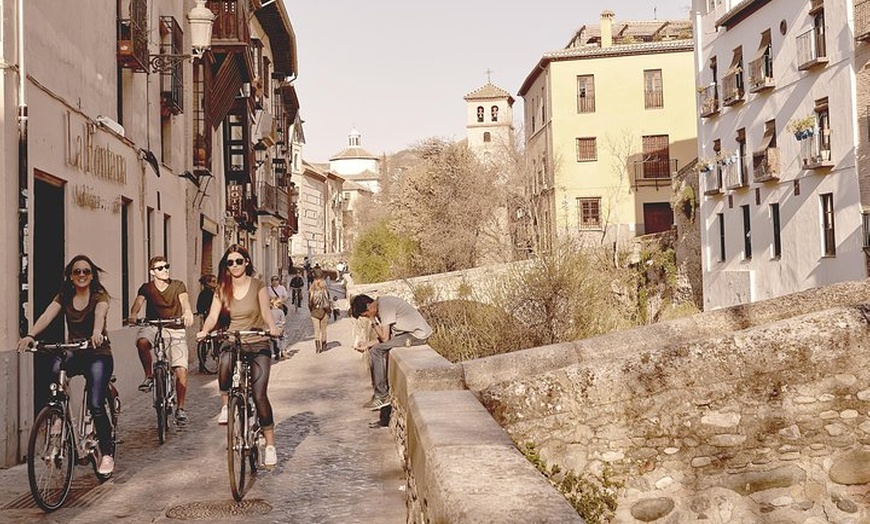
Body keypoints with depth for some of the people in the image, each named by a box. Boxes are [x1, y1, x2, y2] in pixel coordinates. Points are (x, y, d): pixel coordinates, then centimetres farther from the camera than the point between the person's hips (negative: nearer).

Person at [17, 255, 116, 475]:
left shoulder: (99, 295, -5)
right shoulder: (64, 296, 6)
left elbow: (99, 313, -28)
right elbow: (47, 315, -12)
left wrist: (97, 333, -50)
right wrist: (30, 335, -31)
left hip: (98, 353, -4)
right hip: (74, 353, 4)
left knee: (95, 404, -14)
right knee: (54, 369, -31)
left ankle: (107, 453, 1)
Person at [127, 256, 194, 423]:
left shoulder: (178, 285, 0)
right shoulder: (147, 288, 2)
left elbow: (184, 299, -18)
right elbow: (138, 301, -16)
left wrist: (187, 312, -42)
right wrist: (133, 314, -39)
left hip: (176, 330, 0)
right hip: (153, 326, 0)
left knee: (181, 370, -11)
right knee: (142, 341, -37)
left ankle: (180, 408, 4)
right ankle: (149, 376, -13)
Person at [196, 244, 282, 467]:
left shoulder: (258, 286, -1)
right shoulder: (222, 289, 6)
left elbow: (265, 311, -15)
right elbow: (213, 316, -4)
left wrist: (272, 327, -37)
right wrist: (205, 331, -26)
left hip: (258, 343, -2)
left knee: (259, 395, -10)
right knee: (225, 362, -37)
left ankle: (270, 444, 1)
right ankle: (226, 405, -12)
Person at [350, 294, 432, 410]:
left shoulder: (385, 307, -18)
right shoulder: (381, 303, 11)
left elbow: (385, 338, -19)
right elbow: (386, 336, 12)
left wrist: (372, 320, -10)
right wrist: (368, 344, 5)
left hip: (418, 334, -10)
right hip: (411, 332, 10)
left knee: (376, 350, -12)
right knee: (377, 349, 10)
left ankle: (382, 396, -7)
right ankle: (384, 391, 13)